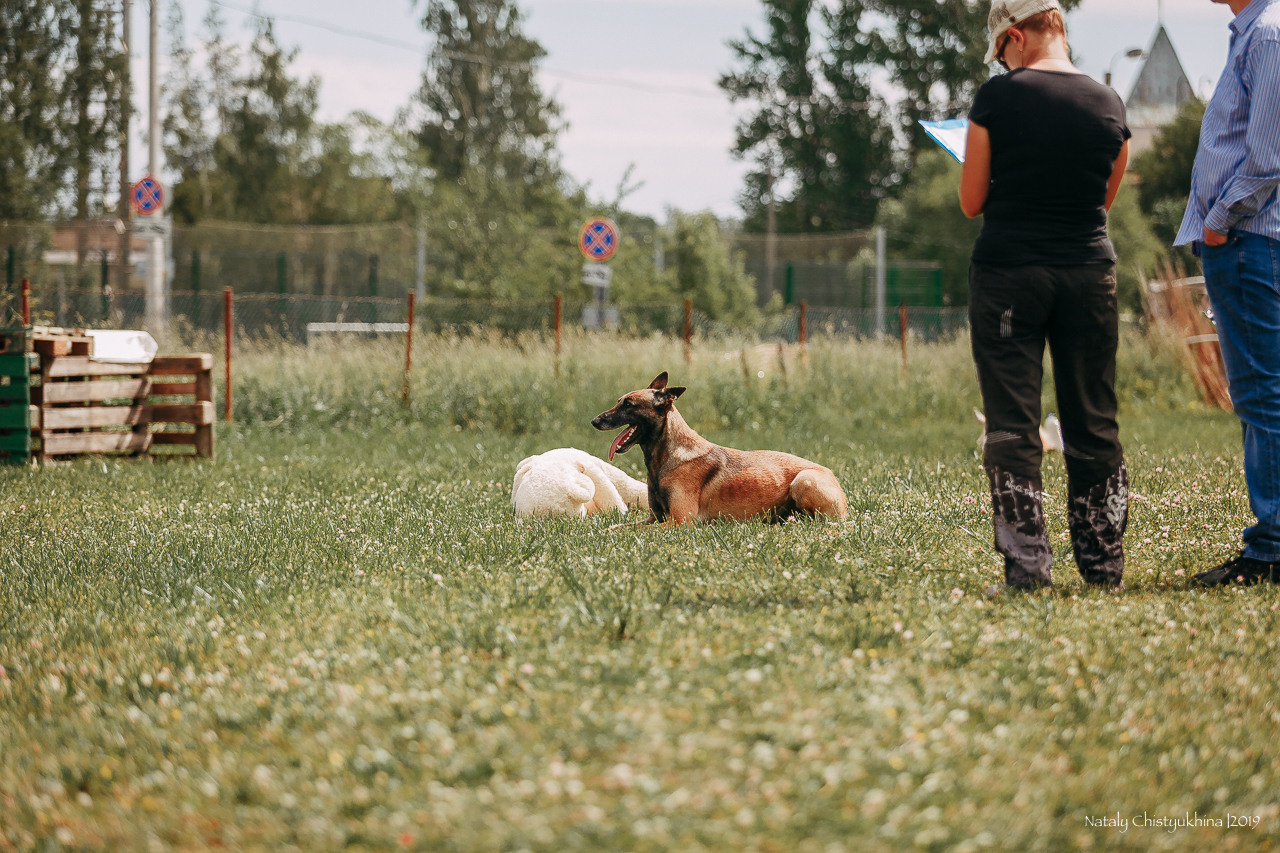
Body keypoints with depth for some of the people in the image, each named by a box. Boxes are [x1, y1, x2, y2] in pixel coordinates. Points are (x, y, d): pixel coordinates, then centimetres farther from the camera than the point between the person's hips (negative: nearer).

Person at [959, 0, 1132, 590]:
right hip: (1089, 270, 3)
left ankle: (1026, 563, -6)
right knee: (1093, 425, 10)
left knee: (1013, 425, 0)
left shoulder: (998, 99, -9)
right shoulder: (1107, 104, 3)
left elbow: (971, 203, -2)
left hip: (1008, 271, -3)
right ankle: (1104, 561, 13)